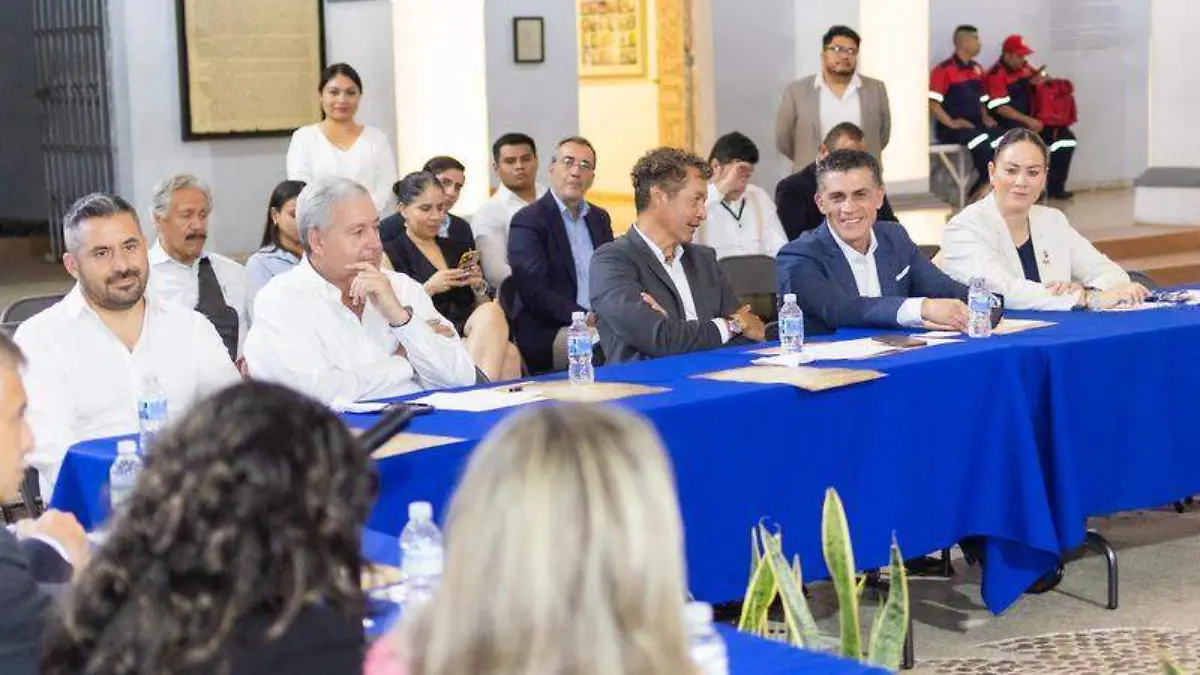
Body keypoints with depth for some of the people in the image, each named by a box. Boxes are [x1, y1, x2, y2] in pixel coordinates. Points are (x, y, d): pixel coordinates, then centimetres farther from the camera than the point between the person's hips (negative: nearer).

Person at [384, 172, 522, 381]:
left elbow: (483, 309, 25)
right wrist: (429, 288, -12)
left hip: (468, 336, 4)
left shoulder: (456, 249, 25)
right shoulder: (391, 253, 8)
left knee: (509, 353, -33)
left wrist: (479, 287, 5)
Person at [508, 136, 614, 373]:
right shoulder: (528, 221, -2)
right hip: (547, 334, -6)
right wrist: (585, 317, -22)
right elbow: (535, 291, -12)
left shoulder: (599, 218, 21)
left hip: (602, 322, 7)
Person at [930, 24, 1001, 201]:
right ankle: (988, 185, -15)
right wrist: (951, 123, -20)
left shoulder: (977, 69, 16)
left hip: (976, 124, 7)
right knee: (982, 143, -34)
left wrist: (985, 117, 5)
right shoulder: (943, 70, -8)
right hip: (953, 129, -7)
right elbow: (932, 103, -13)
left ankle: (980, 190, -10)